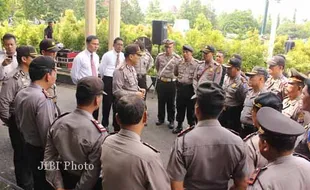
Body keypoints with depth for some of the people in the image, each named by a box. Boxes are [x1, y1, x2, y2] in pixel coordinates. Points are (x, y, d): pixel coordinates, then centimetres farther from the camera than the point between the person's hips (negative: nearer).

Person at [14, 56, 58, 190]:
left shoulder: (20, 94, -2)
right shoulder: (43, 100, -29)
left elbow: (19, 123, 10)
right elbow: (47, 135, -27)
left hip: (29, 147, 8)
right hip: (42, 151, -7)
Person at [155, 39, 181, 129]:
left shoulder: (177, 58, -10)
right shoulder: (159, 56, -1)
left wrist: (172, 75, 5)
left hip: (171, 83, -2)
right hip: (160, 82, 2)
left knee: (171, 103, 7)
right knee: (161, 101, 12)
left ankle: (171, 120, 20)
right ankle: (160, 118, 27)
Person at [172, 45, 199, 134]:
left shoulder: (196, 63, -9)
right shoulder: (179, 62, 6)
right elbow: (175, 73, 21)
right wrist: (180, 79, 10)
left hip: (190, 88, -4)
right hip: (180, 87, 5)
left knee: (191, 108, 7)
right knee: (180, 107, 13)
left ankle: (192, 126, 22)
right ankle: (179, 125, 28)